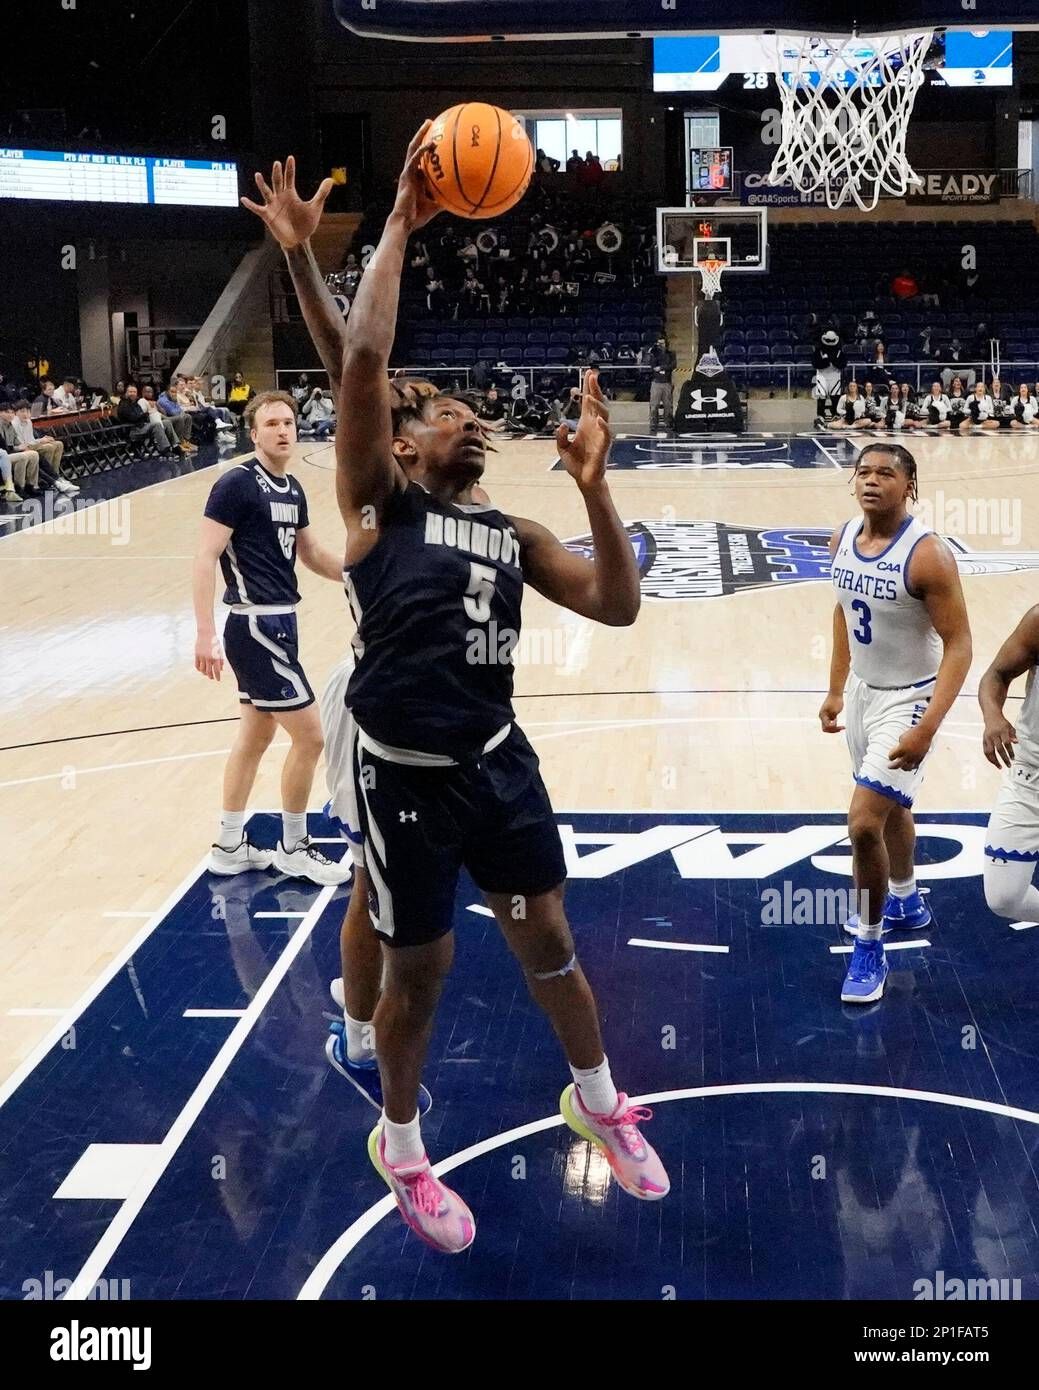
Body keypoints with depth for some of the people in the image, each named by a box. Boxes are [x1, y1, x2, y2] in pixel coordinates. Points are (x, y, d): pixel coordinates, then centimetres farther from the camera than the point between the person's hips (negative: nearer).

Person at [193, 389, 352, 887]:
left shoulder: (292, 489, 10)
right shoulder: (236, 484, -14)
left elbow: (311, 554, 23)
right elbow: (205, 558, -17)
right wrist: (205, 634, -23)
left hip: (279, 622, 9)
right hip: (257, 626, -9)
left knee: (256, 734, 15)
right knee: (309, 735, -5)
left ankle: (230, 847, 26)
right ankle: (293, 849, 11)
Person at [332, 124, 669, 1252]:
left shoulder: (511, 534, 9)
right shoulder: (378, 505, -5)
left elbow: (617, 607, -1)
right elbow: (363, 357, -18)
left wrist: (593, 485, -10)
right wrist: (402, 220, -14)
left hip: (497, 759, 4)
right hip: (404, 773, -4)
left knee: (547, 940, 16)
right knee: (418, 967, 9)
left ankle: (599, 1104, 40)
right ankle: (400, 1146, 33)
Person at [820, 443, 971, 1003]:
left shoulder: (927, 555, -25)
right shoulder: (842, 539, -4)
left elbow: (958, 645, -23)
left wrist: (927, 729, -30)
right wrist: (836, 691, 13)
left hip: (907, 699, -7)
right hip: (863, 690, 7)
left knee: (864, 822, -12)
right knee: (889, 807, 25)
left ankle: (868, 949, 7)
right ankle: (906, 903, 49)